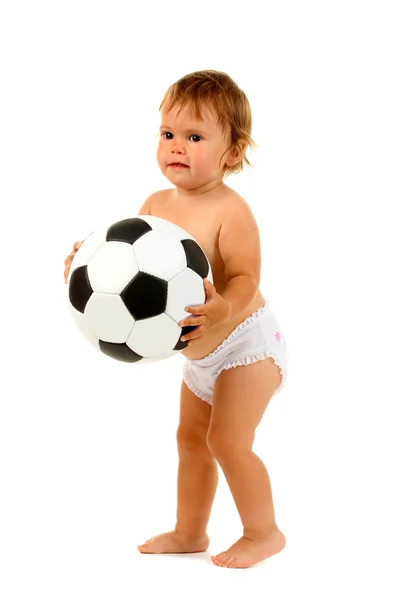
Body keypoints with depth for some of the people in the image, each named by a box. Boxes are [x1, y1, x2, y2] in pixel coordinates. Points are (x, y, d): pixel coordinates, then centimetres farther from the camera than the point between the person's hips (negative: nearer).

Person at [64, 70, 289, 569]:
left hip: (246, 342, -9)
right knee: (190, 437, 17)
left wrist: (223, 308, -48)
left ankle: (263, 532, 5)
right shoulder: (157, 204, -3)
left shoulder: (230, 211, -25)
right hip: (201, 352, 9)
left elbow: (246, 279, -28)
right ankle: (189, 532, 32)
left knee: (228, 440, -13)